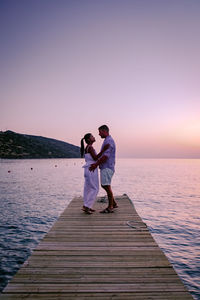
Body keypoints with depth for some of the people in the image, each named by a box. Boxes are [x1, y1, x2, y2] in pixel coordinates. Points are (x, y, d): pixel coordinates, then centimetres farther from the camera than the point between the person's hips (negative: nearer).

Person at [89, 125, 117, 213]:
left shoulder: (109, 141, -15)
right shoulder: (107, 141, 18)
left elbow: (106, 156, -23)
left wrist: (96, 164, -18)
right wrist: (96, 163, 10)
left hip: (107, 167, -10)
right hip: (104, 167, 10)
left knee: (107, 186, -3)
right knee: (104, 185, 15)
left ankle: (110, 207, 8)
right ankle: (114, 203, 24)